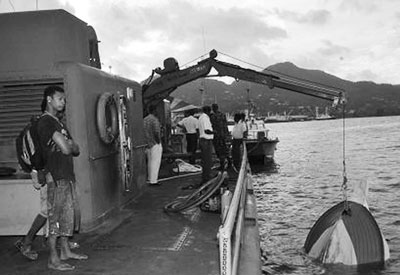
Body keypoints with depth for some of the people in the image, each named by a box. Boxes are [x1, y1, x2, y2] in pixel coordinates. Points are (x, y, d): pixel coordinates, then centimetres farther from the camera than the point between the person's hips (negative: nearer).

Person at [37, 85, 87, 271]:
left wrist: (69, 144, -6)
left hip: (67, 175, 9)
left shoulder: (58, 122, 18)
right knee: (56, 217, -3)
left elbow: (76, 150, 14)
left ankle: (65, 251, 25)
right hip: (56, 177, -9)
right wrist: (69, 144, 0)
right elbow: (65, 149, -21)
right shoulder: (46, 122, -12)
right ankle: (53, 260, 5)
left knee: (67, 215, 14)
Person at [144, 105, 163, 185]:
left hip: (148, 144, 8)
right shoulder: (154, 119, -16)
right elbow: (156, 132, -22)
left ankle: (150, 178, 30)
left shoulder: (144, 119, 8)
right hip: (155, 143, -8)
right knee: (155, 162, -2)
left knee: (150, 161, 19)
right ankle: (153, 180, -1)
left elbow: (143, 131, 10)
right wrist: (159, 142, -12)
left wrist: (147, 141, 15)